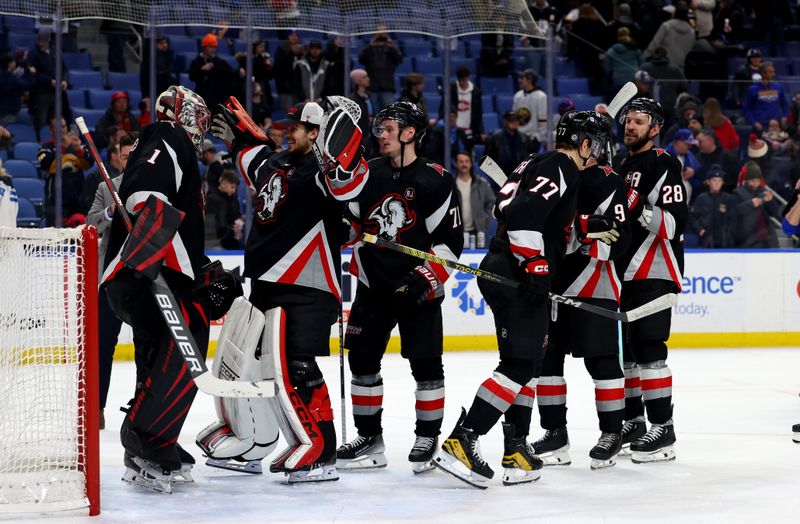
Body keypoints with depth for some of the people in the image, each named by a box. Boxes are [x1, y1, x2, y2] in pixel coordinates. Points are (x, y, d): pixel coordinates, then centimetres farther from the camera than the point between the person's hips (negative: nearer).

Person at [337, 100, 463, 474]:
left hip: (418, 288, -5)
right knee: (362, 358, 6)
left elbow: (450, 241, -10)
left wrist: (426, 277, -18)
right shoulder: (369, 173, 6)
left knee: (425, 363, -3)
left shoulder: (435, 181, -10)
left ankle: (428, 439, 9)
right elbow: (352, 220, 18)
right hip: (373, 285, 5)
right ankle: (369, 439, 17)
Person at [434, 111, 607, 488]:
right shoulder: (560, 166, -9)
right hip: (516, 277, -11)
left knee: (529, 363, 15)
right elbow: (525, 213, -23)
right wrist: (535, 267, -22)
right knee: (520, 364, -13)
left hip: (513, 276, 11)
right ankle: (461, 441, -18)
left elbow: (506, 209, 24)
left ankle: (516, 451, 17)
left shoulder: (538, 164, 21)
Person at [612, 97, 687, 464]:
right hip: (622, 271, 8)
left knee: (647, 347, -14)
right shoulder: (618, 166, 17)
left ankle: (662, 428, -12)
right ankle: (632, 422, 20)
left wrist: (641, 207, -31)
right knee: (622, 348, 11)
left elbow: (675, 223, -19)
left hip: (653, 274, -8)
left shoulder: (664, 166, -9)